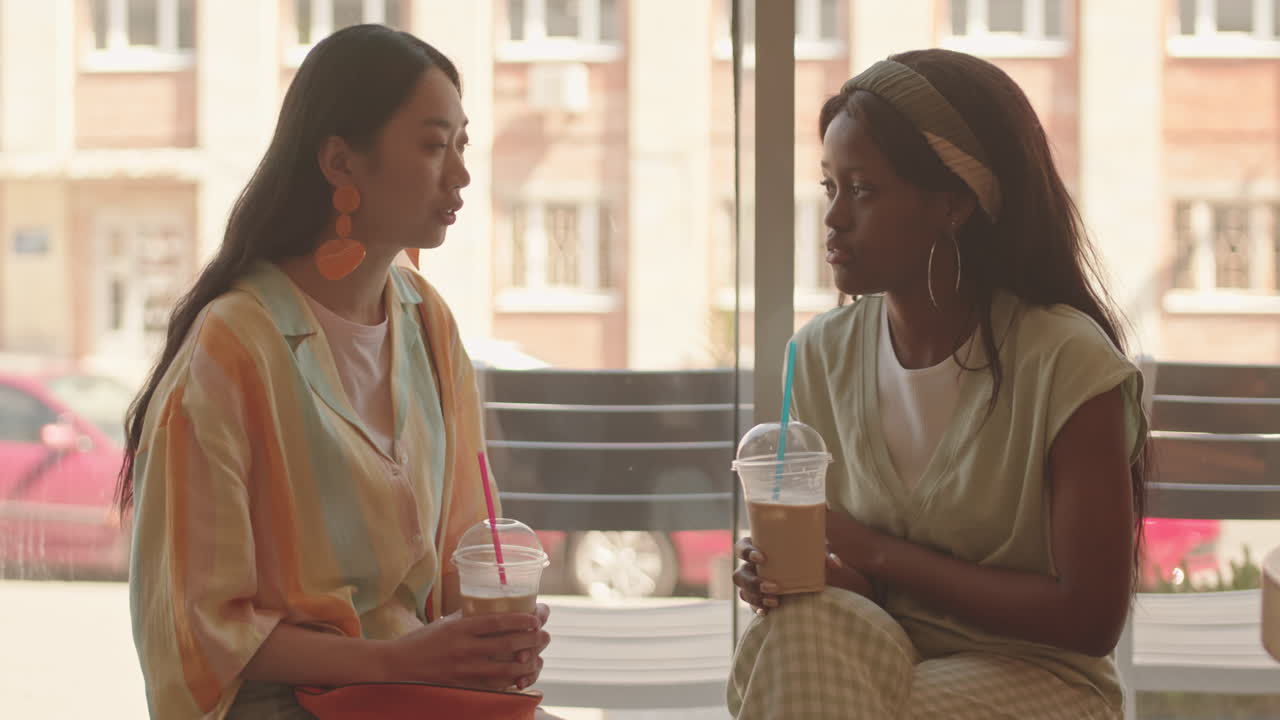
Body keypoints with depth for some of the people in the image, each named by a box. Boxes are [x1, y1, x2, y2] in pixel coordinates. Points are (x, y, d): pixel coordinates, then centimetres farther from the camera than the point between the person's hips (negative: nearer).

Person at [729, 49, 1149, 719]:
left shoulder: (1065, 361, -15)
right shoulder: (823, 353, 1)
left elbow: (1090, 617, -15)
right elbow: (850, 576, 7)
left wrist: (881, 555, -14)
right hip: (885, 657, 4)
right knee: (803, 623, -30)